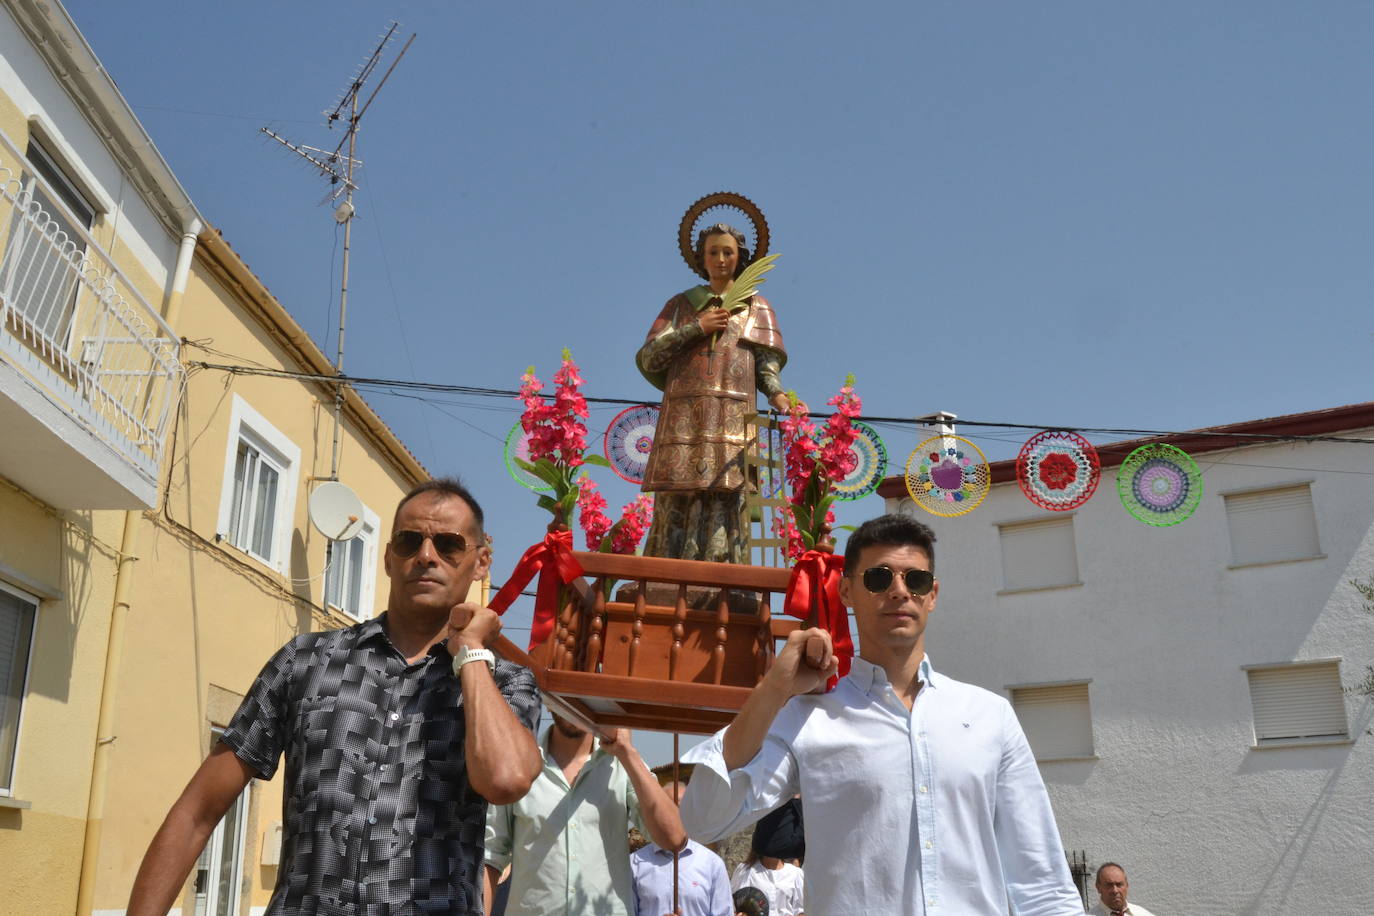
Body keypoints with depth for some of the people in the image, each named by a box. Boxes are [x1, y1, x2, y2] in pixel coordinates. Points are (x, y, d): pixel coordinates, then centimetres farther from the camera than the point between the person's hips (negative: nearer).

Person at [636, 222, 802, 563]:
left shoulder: (756, 307, 20)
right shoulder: (682, 304, 21)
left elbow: (767, 363, 7)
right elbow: (648, 358, 10)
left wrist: (776, 394, -13)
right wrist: (696, 327, 0)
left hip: (733, 417, 0)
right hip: (684, 416, 1)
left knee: (726, 499, -13)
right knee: (674, 503, -9)